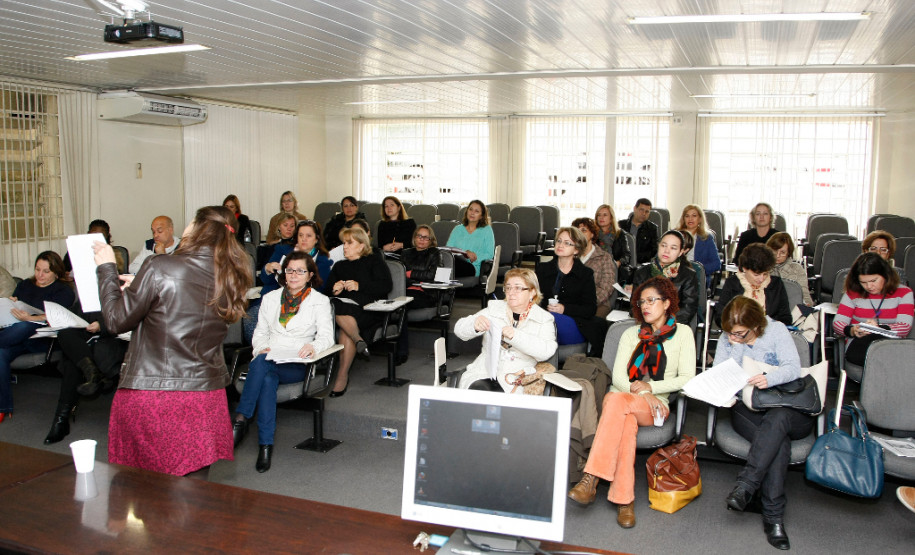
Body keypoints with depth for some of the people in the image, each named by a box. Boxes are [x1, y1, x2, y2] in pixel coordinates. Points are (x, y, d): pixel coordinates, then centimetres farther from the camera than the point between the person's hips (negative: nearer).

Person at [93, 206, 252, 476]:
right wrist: (138, 287, 25)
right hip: (207, 393, 5)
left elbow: (116, 321, -3)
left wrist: (107, 269, 9)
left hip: (151, 394, -4)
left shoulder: (159, 269, -13)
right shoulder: (228, 278, 2)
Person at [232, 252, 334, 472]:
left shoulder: (319, 301, 10)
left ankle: (240, 419, -32)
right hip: (268, 359, 3)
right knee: (268, 379, -34)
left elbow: (327, 336, -3)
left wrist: (313, 346, -27)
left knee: (262, 364, -35)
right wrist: (261, 348, -5)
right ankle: (265, 444, -34)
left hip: (297, 365, -2)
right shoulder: (270, 298, 21)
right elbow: (260, 332, 18)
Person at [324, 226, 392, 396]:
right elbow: (326, 290, 22)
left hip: (367, 307, -4)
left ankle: (343, 375, -33)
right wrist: (334, 289, -2)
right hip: (343, 304, 4)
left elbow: (386, 285, 1)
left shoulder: (374, 260, 18)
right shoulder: (339, 266, 32)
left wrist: (359, 286, -8)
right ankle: (359, 340, -36)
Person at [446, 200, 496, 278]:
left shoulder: (487, 230, 19)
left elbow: (489, 254, 8)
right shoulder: (457, 229, 26)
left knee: (455, 259, -39)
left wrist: (475, 258, -11)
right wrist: (465, 252, -7)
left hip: (473, 267, -2)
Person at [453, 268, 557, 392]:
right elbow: (459, 329, 8)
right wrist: (474, 325, -17)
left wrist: (516, 336, -22)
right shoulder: (493, 308, 17)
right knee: (479, 390, -32)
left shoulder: (544, 319, 11)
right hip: (483, 373, 2)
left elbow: (547, 351, -8)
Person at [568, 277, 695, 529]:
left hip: (656, 405, -2)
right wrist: (644, 394, -12)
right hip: (623, 399, 3)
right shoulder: (631, 334, 17)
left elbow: (687, 378, 0)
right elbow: (618, 376, 6)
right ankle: (625, 499, -36)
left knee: (617, 400, -35)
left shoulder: (682, 333, 10)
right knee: (626, 421, -35)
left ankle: (592, 479, -39)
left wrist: (650, 387, -11)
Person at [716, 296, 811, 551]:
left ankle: (746, 485, -39)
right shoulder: (727, 338, 7)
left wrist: (770, 378, -29)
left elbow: (793, 368, -8)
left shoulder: (777, 330, 3)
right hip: (747, 409, 0)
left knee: (776, 419, -39)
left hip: (786, 408, 0)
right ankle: (773, 516, -32)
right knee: (779, 440, -32)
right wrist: (737, 347, -12)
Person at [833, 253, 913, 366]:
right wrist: (852, 331, -20)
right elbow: (837, 323, 4)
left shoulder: (903, 293, 9)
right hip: (859, 345, 1)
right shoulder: (853, 293, 11)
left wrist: (879, 328, -24)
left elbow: (905, 327, -4)